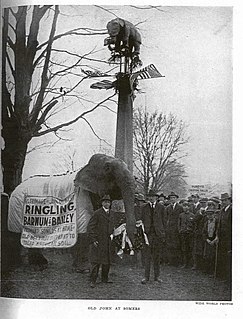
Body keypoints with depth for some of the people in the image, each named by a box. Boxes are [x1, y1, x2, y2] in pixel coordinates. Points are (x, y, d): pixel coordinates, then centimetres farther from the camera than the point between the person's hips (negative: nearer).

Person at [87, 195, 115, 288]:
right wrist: (93, 240, -14)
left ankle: (105, 279, 25)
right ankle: (93, 281, 1)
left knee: (107, 261, 11)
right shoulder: (97, 213, -9)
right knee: (96, 261, -6)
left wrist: (111, 234, 13)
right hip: (97, 241, -6)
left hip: (108, 241, 7)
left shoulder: (111, 213, 12)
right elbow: (90, 227, -10)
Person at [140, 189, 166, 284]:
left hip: (158, 234, 0)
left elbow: (162, 221, 8)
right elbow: (142, 220, 9)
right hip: (147, 233, 0)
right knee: (147, 256, -2)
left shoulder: (161, 207, 7)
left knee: (157, 256, 6)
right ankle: (146, 276, 3)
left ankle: (156, 276, 15)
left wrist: (163, 233, 4)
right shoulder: (144, 207, 8)